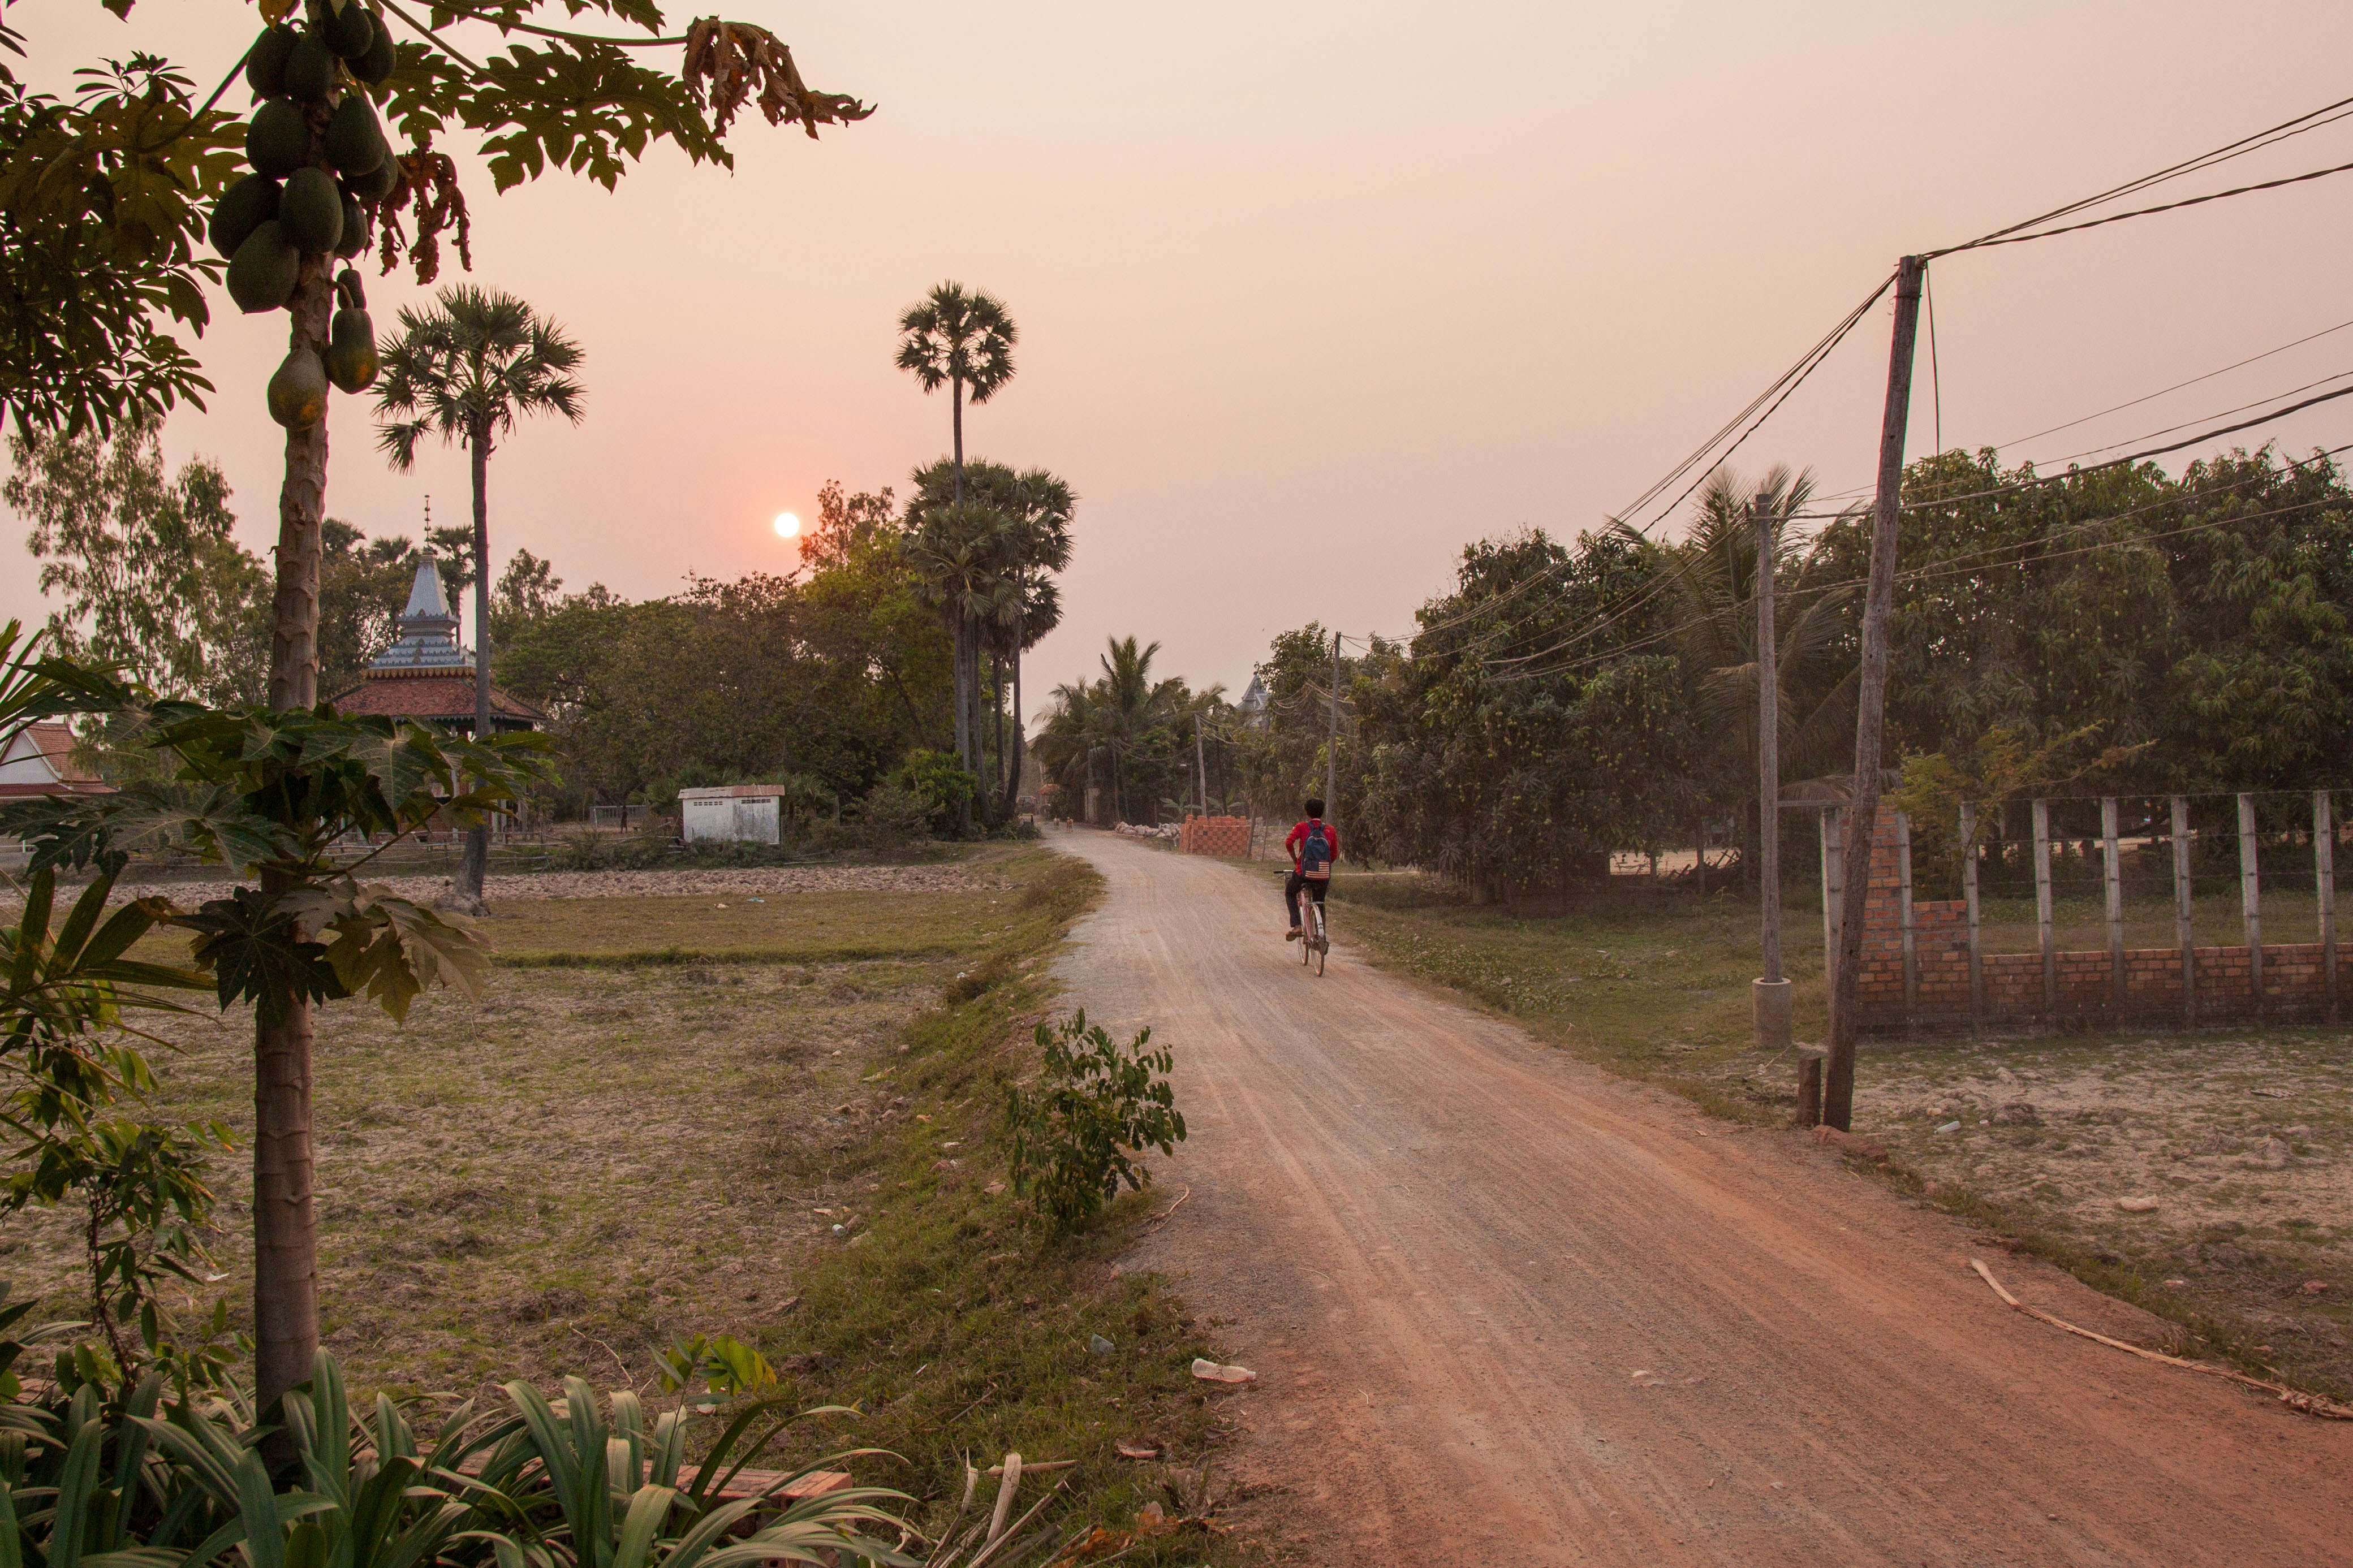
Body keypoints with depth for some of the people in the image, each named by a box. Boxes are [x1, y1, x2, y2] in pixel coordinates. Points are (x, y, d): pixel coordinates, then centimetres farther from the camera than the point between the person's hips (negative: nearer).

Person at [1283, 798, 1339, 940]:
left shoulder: (1302, 827, 1)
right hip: (1324, 875, 2)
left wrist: (1295, 859, 2)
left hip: (1304, 872, -2)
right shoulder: (1331, 830, 8)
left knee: (1290, 894, 25)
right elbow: (1334, 855, 10)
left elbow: (1289, 843, -14)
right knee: (1320, 904, 22)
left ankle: (1296, 926, 6)